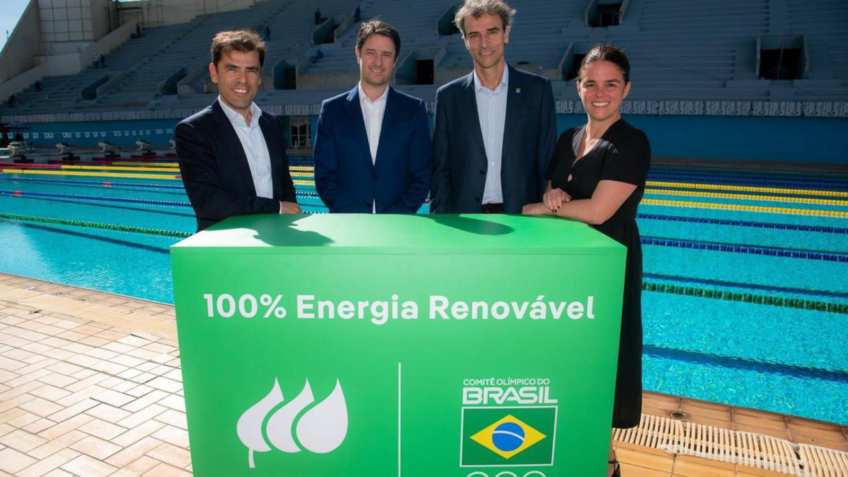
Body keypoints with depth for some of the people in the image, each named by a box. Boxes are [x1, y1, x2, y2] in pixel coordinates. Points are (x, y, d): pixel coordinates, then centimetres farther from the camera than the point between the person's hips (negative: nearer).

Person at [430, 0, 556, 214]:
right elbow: (440, 170, 4)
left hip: (523, 216, 0)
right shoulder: (448, 96, 3)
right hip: (464, 219, 0)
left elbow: (548, 164, 3)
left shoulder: (537, 89, 2)